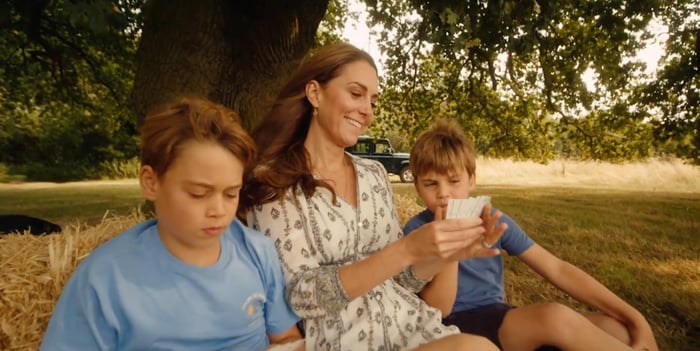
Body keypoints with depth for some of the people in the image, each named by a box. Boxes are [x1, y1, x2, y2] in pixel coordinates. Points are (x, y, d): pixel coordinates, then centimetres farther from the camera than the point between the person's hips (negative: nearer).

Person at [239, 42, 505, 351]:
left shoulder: (375, 174, 7)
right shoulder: (271, 183, -9)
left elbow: (399, 278, 10)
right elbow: (302, 297, -16)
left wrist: (450, 252, -9)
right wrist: (408, 250, -24)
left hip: (411, 323, 6)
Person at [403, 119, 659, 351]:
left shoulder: (493, 219, 1)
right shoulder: (417, 231, -11)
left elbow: (556, 269, 0)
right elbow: (439, 310, -15)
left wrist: (633, 316, -8)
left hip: (500, 320, 5)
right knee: (555, 317, -30)